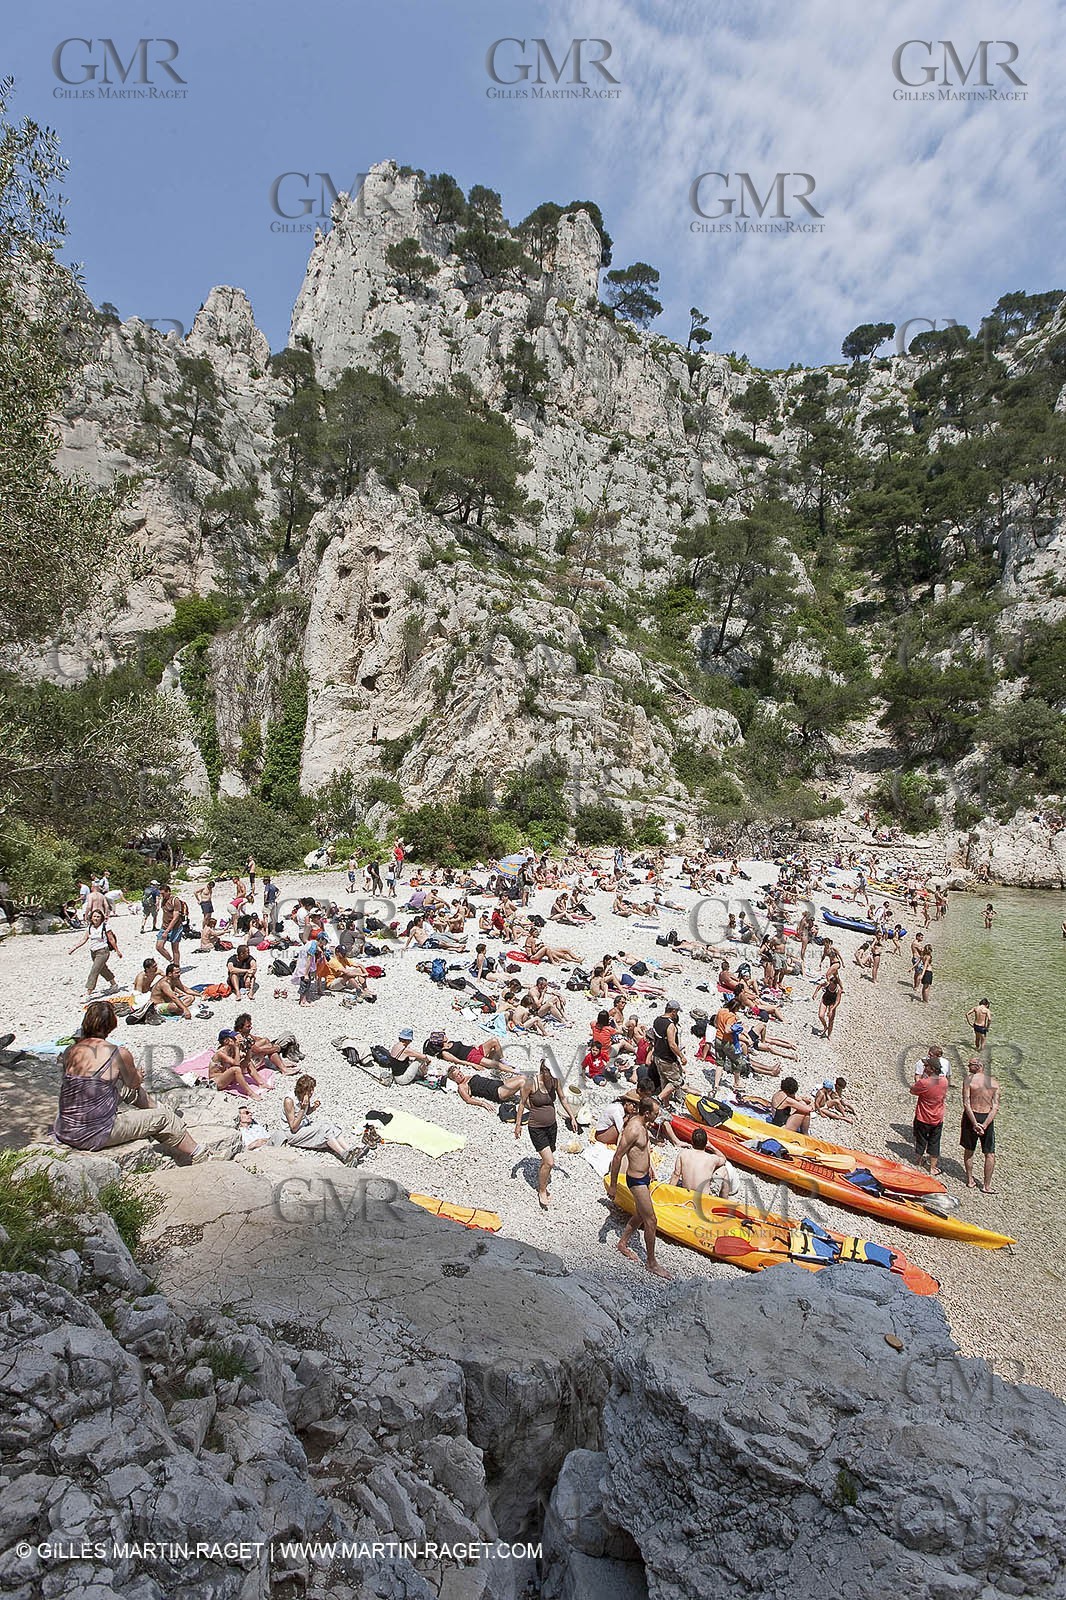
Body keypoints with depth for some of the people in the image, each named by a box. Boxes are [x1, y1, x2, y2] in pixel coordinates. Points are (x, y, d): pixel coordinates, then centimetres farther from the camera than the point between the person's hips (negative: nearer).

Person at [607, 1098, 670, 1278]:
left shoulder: (641, 1124, 1)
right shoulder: (633, 1130, -29)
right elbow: (617, 1157, -24)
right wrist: (613, 1185, -17)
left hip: (644, 1177, 9)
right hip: (636, 1180, -9)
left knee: (640, 1215, 22)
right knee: (650, 1220, 0)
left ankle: (622, 1244, 39)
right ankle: (651, 1263, 14)